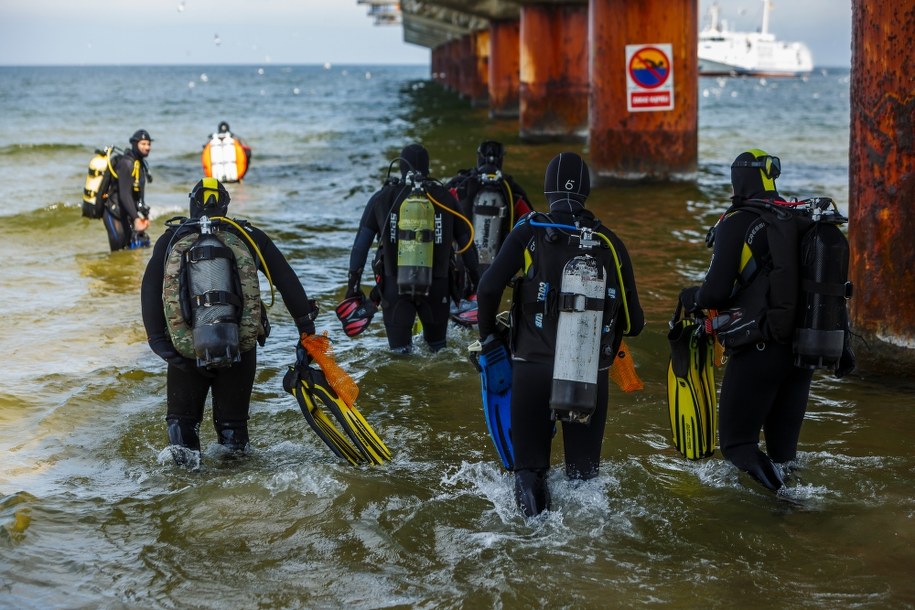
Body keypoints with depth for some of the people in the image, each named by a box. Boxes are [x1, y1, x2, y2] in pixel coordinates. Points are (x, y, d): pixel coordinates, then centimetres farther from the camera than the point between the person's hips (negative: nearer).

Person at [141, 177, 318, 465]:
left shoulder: (171, 239, 3)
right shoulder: (247, 235, 3)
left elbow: (150, 291, -5)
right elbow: (287, 280, 1)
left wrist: (158, 340, -6)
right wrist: (306, 325, 5)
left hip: (185, 350, 0)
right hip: (240, 345, 0)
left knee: (182, 417, 20)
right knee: (232, 421, 19)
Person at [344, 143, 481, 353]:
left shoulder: (382, 198, 3)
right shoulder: (444, 197, 4)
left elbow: (361, 243, 3)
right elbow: (466, 240, 9)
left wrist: (353, 282, 9)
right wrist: (477, 280, 18)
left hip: (394, 286, -1)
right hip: (437, 287, 1)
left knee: (399, 351, 3)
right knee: (438, 351, 18)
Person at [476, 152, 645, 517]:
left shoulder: (529, 233, -6)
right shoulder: (610, 243, 0)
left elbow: (488, 287, -13)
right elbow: (633, 322, 3)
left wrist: (488, 333, 6)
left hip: (532, 368, -1)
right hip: (592, 375, 1)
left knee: (530, 464, 10)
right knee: (584, 469, 14)